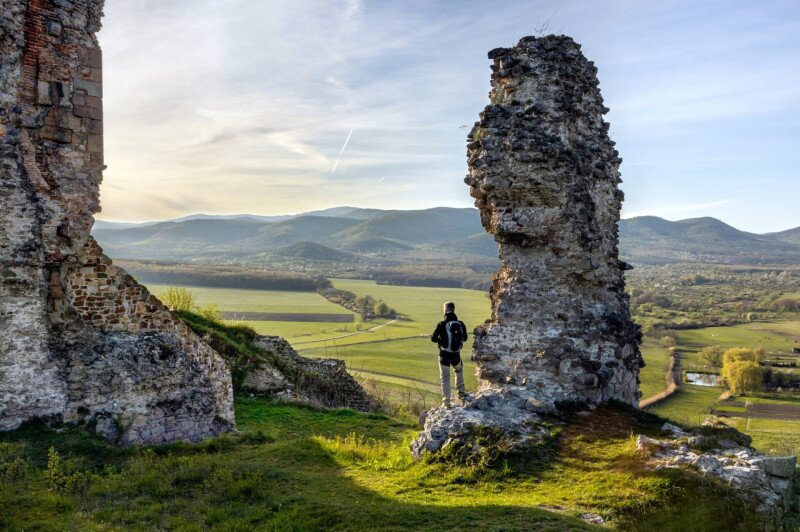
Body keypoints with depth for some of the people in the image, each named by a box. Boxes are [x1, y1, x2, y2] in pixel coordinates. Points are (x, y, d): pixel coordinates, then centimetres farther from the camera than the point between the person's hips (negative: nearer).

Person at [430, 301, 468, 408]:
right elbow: (465, 338, 9)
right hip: (456, 354, 3)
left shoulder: (442, 324, -14)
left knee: (445, 378, 7)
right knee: (459, 371, 31)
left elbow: (433, 339, -10)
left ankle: (446, 402, 7)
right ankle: (461, 392, 25)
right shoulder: (460, 324, -3)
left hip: (444, 355, -3)